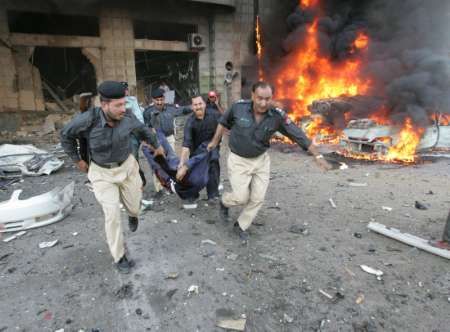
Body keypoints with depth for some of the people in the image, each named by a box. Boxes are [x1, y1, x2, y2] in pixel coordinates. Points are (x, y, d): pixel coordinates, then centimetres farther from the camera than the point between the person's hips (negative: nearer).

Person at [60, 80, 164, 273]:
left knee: (134, 206, 12)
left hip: (127, 166, 3)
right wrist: (77, 160, 2)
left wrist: (157, 146, 20)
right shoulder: (88, 119, -27)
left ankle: (133, 214, 53)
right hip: (102, 172, -2)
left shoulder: (127, 118, -18)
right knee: (112, 214, -6)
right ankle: (119, 256, 15)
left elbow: (143, 131, 5)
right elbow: (66, 135, -6)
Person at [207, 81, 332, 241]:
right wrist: (215, 141, 9)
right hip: (238, 160, -2)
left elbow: (298, 135, -13)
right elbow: (223, 121, 1)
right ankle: (224, 202, 31)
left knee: (257, 198, 4)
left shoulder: (278, 116, -18)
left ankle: (241, 225, 27)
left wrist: (318, 156, -12)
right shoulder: (239, 107, -19)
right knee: (241, 197, -4)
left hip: (261, 160, 2)